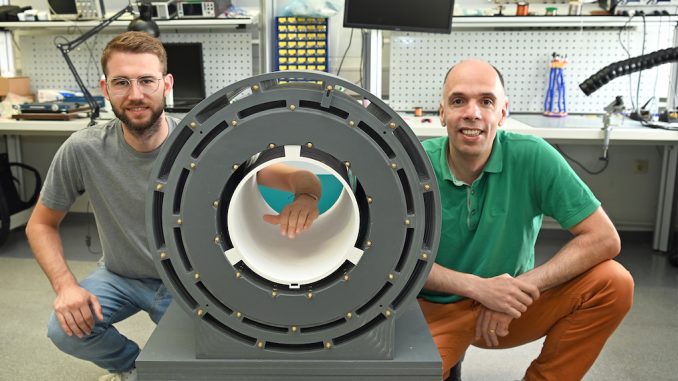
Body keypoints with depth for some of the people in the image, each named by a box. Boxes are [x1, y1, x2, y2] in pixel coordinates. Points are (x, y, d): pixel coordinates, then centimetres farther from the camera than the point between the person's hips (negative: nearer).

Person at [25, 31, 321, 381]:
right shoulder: (82, 150, -19)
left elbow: (296, 177, -26)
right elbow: (41, 224, -4)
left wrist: (306, 195, -51)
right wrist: (65, 285, -21)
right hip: (120, 277, 1)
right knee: (66, 330, -22)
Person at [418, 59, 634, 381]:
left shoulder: (532, 157, -16)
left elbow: (603, 238, -15)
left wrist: (522, 288, -24)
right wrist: (477, 286, -25)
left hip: (511, 303, 2)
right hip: (437, 309, -1)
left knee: (613, 284, -18)